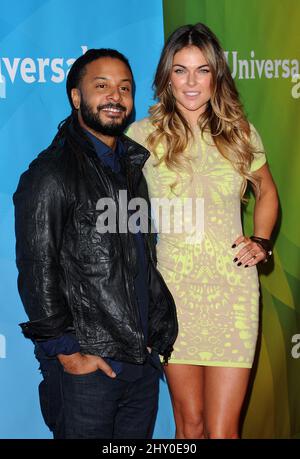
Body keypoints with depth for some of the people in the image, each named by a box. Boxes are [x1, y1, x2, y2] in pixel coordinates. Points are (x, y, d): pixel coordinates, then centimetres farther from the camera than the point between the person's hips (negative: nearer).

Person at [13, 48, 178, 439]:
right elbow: (37, 275, -14)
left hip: (142, 357, 7)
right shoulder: (51, 175, -11)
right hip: (87, 365, -7)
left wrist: (157, 333, 12)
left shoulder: (134, 164, 13)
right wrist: (67, 352, -14)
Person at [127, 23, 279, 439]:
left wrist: (262, 241, 5)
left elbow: (266, 190, 20)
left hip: (232, 290, 0)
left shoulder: (239, 133, 3)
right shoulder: (143, 135, -1)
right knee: (190, 423, 11)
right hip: (174, 289, 0)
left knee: (221, 430, -2)